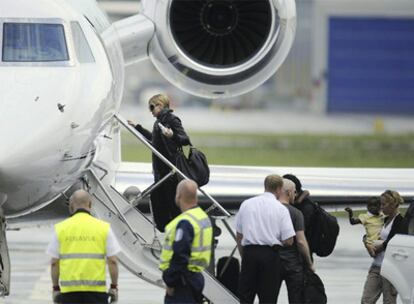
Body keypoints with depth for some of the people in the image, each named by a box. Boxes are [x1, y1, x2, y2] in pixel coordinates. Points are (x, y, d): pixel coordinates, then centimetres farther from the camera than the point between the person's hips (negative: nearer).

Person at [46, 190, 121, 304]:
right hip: (96, 289, -1)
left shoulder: (61, 228, 3)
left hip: (69, 290, 1)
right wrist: (114, 286, 8)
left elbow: (54, 263, 2)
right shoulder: (103, 227, 0)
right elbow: (112, 261, -2)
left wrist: (56, 288, 11)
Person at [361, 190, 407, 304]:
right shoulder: (386, 220, 16)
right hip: (377, 265, 9)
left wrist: (375, 248, -1)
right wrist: (369, 244, 1)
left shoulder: (400, 221, -11)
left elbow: (390, 242, -17)